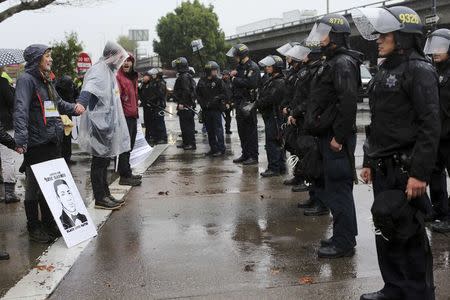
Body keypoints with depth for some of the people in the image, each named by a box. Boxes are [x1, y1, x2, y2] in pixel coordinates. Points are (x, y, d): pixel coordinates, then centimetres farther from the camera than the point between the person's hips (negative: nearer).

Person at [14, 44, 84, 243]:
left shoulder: (46, 80, 16)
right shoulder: (26, 79, -11)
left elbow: (58, 103, 29)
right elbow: (21, 110, -21)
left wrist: (73, 108, 9)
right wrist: (21, 140, -30)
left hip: (52, 142, 8)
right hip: (36, 144, -8)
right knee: (35, 186, 3)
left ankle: (49, 223, 28)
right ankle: (34, 228, 16)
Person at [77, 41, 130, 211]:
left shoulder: (109, 71, 17)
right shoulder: (98, 70, -14)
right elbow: (89, 88, -34)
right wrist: (81, 104, -51)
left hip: (109, 124, 10)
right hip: (100, 124, -10)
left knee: (105, 161, 16)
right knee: (99, 161, -2)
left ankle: (105, 194, 26)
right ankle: (100, 199, 6)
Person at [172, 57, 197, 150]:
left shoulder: (185, 77, -15)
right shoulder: (182, 76, 18)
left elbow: (186, 91, -23)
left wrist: (181, 103, -24)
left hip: (185, 105, -11)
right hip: (184, 105, 11)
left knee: (187, 125, -7)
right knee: (184, 125, 16)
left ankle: (192, 144, -4)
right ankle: (185, 142, 24)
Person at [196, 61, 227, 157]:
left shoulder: (218, 81, -3)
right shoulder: (202, 81, 8)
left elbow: (224, 94, -6)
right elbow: (198, 94, 13)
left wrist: (216, 99, -18)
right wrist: (203, 103, -1)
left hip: (216, 109, -5)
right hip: (206, 109, 5)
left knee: (218, 129, -5)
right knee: (209, 130, 11)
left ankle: (221, 149, 0)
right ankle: (213, 149, 21)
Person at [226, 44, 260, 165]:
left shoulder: (252, 67, -11)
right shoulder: (240, 66, 18)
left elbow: (250, 83, -25)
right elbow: (235, 82, 24)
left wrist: (236, 80, -15)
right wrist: (232, 75, 3)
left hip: (248, 103, -9)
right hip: (239, 103, 9)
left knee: (251, 130, -4)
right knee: (242, 130, 13)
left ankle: (253, 156, 1)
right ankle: (245, 154, 22)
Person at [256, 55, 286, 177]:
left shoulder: (279, 82, -15)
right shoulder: (271, 80, 18)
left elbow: (270, 99, -22)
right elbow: (264, 97, 18)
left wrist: (257, 103, -11)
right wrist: (258, 103, 1)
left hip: (274, 116, -10)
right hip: (270, 116, 10)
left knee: (272, 143, -7)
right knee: (278, 143, 14)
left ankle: (274, 168, -2)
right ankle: (281, 167, 21)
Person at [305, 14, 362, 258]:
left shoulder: (343, 64, -14)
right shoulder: (331, 62, 18)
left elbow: (348, 103, -24)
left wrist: (339, 137, -23)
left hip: (336, 138, -10)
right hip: (328, 135, 10)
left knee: (338, 189, -4)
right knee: (334, 188, 16)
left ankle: (343, 243, 5)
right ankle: (344, 237, 27)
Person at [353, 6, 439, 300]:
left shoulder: (419, 70, -11)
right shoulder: (385, 71, 14)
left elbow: (430, 125, -17)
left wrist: (420, 173, -22)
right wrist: (370, 162, 17)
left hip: (406, 168, -8)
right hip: (384, 167, 8)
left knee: (409, 234, 1)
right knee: (386, 230, 13)